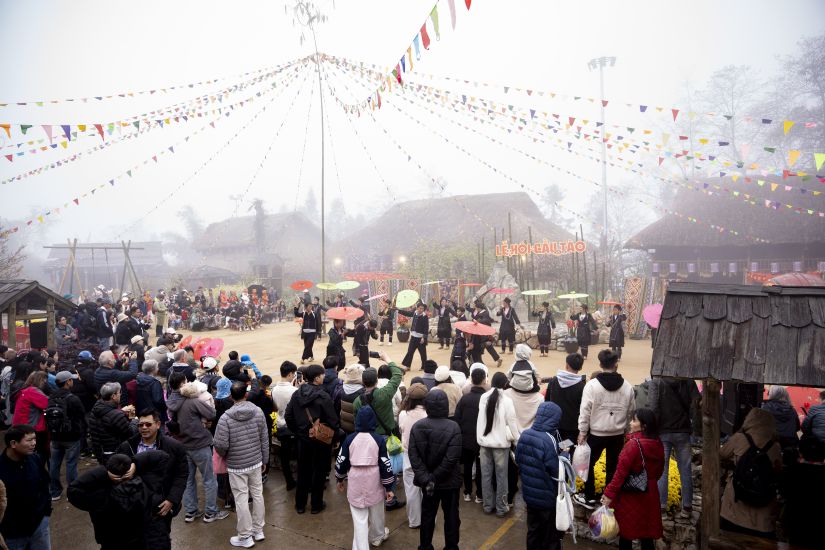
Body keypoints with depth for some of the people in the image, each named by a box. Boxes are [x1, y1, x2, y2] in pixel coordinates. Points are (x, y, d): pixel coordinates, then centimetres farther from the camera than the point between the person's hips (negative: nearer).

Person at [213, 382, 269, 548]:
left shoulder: (226, 417, -17)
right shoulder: (258, 411, -7)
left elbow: (220, 445, -17)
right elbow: (264, 439, 0)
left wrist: (224, 456, 7)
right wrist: (265, 460, 13)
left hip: (236, 466, -4)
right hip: (256, 462, 4)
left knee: (241, 500, 7)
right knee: (257, 495, 16)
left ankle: (245, 537, 19)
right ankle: (258, 531, 30)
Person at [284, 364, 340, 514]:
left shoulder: (297, 394, -3)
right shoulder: (323, 396, -21)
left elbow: (289, 416, 3)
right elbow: (332, 420, -19)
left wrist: (297, 432, 13)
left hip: (303, 439, 5)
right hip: (321, 440, -5)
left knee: (303, 471, 17)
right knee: (319, 472, 11)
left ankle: (300, 504, 27)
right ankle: (316, 505, 21)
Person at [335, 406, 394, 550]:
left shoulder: (350, 439, -6)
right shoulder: (379, 440, -10)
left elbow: (341, 461, 1)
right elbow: (385, 464, -8)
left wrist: (340, 479, 18)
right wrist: (389, 487, 0)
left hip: (356, 481, 0)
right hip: (374, 481, 1)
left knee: (359, 518, 6)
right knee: (376, 512, 23)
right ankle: (377, 537, 45)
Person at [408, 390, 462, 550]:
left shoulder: (416, 426, -7)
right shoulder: (453, 427, -18)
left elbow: (413, 455, -12)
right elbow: (452, 458, -23)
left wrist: (425, 478, -14)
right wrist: (434, 477, -15)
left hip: (426, 481, 3)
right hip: (449, 481, -3)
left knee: (427, 515, 18)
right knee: (451, 516, 14)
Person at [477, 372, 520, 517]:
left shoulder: (483, 398, -6)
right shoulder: (507, 400, -14)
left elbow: (481, 419, 1)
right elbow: (512, 422, -9)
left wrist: (480, 438, 10)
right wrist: (517, 440, 1)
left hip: (484, 441, 3)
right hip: (501, 442, -3)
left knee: (486, 475, 12)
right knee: (501, 476, 8)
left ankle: (488, 505, 22)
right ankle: (501, 507, 15)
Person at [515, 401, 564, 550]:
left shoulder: (524, 434, -3)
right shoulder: (549, 440, -25)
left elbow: (518, 462, 7)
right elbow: (555, 473, -21)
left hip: (529, 493, 6)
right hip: (547, 497, -6)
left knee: (533, 530, 22)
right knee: (551, 535, 13)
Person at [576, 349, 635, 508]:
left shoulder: (592, 384, -15)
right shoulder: (627, 386, -4)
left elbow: (585, 411, -15)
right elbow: (631, 411, 5)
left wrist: (582, 432, -5)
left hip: (596, 433, -3)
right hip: (618, 434, 3)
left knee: (588, 464, 14)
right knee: (613, 467, 15)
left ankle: (590, 498, 20)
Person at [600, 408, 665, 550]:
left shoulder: (634, 444, -22)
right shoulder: (658, 444, -1)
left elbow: (621, 472, -22)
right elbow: (659, 470, 12)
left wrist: (609, 493, -17)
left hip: (631, 495, -6)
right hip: (649, 494, 6)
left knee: (626, 532, 8)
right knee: (646, 533, 17)